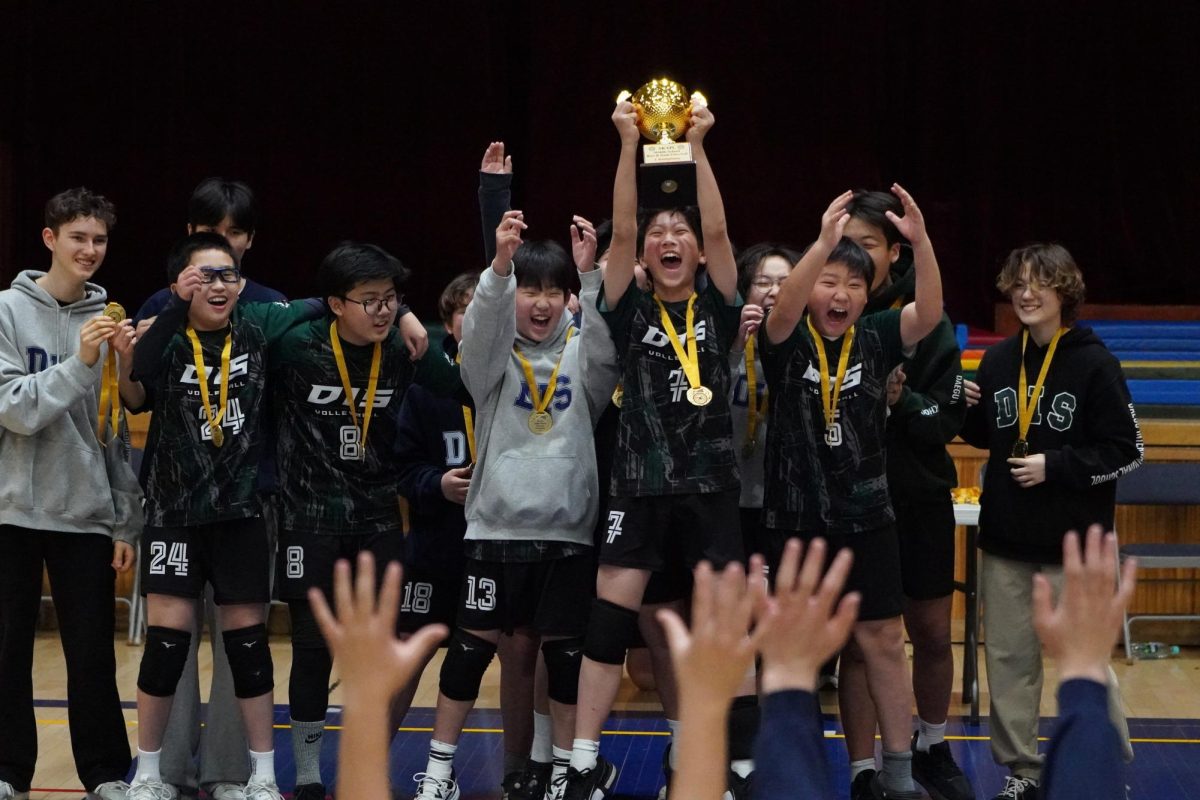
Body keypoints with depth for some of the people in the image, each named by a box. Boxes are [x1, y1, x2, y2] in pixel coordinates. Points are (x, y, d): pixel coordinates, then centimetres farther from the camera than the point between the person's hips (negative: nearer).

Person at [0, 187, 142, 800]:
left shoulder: (107, 322, 5)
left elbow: (120, 431, 6)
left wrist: (127, 523, 4)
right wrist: (78, 363, -24)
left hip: (86, 514, 2)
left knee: (92, 654, 3)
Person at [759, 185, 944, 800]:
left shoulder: (875, 339, 1)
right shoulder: (787, 343, -6)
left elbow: (929, 313, -15)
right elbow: (781, 311, -28)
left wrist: (920, 241, -31)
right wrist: (824, 241, -42)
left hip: (866, 517, 2)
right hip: (795, 517, -2)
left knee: (883, 641, 5)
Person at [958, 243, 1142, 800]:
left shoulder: (1094, 364, -8)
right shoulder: (998, 361, 6)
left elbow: (1126, 451, -8)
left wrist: (1056, 467, -16)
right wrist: (961, 408, -1)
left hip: (1073, 543, -5)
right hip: (1005, 540, 5)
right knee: (1008, 658, 8)